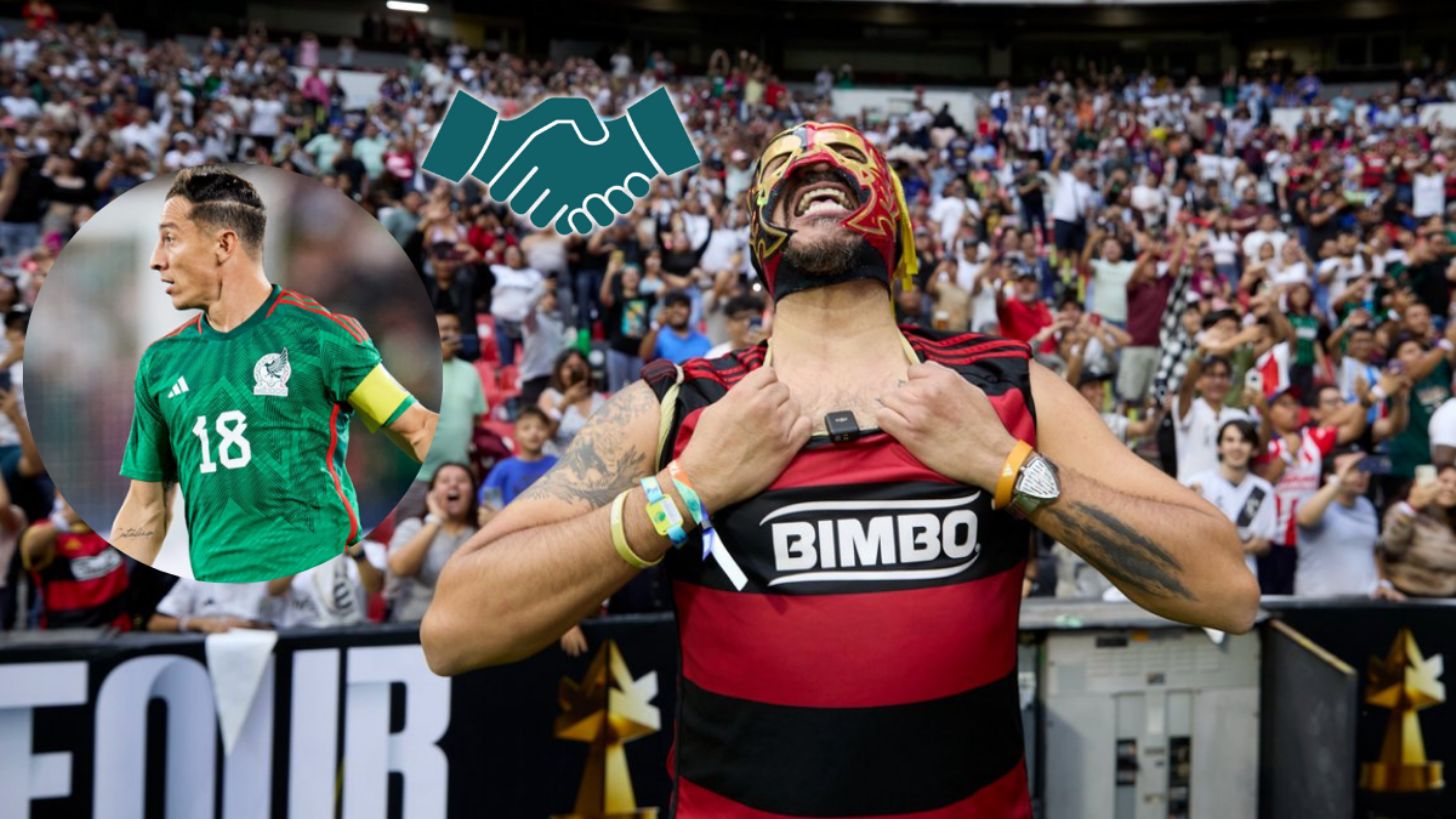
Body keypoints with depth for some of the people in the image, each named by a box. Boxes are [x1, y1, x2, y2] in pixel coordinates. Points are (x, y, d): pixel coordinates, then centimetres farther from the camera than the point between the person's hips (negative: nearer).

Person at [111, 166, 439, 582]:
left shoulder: (319, 333, -3)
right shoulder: (161, 361, 12)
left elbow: (418, 429, -4)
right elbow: (145, 510, 17)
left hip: (319, 578, -4)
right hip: (213, 578, 4)